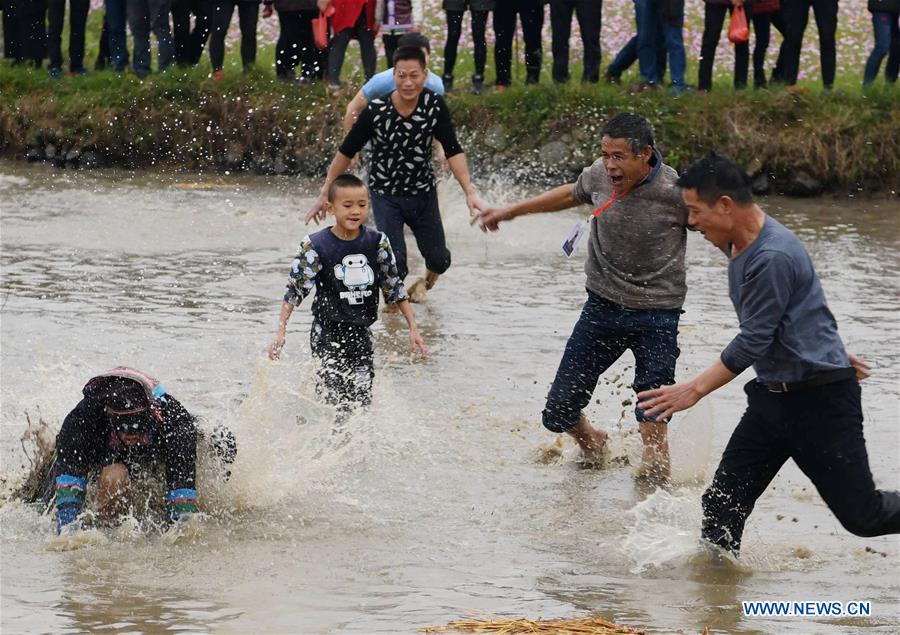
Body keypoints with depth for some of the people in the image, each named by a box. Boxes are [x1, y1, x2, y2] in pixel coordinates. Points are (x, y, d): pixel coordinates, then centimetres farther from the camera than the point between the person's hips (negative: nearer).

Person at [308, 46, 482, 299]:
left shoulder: (434, 106, -17)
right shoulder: (376, 111, -22)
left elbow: (453, 151, -16)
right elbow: (346, 152, -12)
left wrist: (470, 191, -27)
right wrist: (324, 194, -9)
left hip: (423, 192, 2)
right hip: (386, 195, -2)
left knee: (439, 259, 7)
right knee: (394, 261, -13)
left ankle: (425, 283, 42)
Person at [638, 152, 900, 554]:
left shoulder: (772, 258, -24)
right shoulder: (738, 247, 9)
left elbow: (752, 343, -23)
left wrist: (695, 390, -20)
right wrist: (830, 353, 26)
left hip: (821, 400, -9)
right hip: (772, 397, 9)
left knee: (863, 515, -3)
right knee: (721, 504, 2)